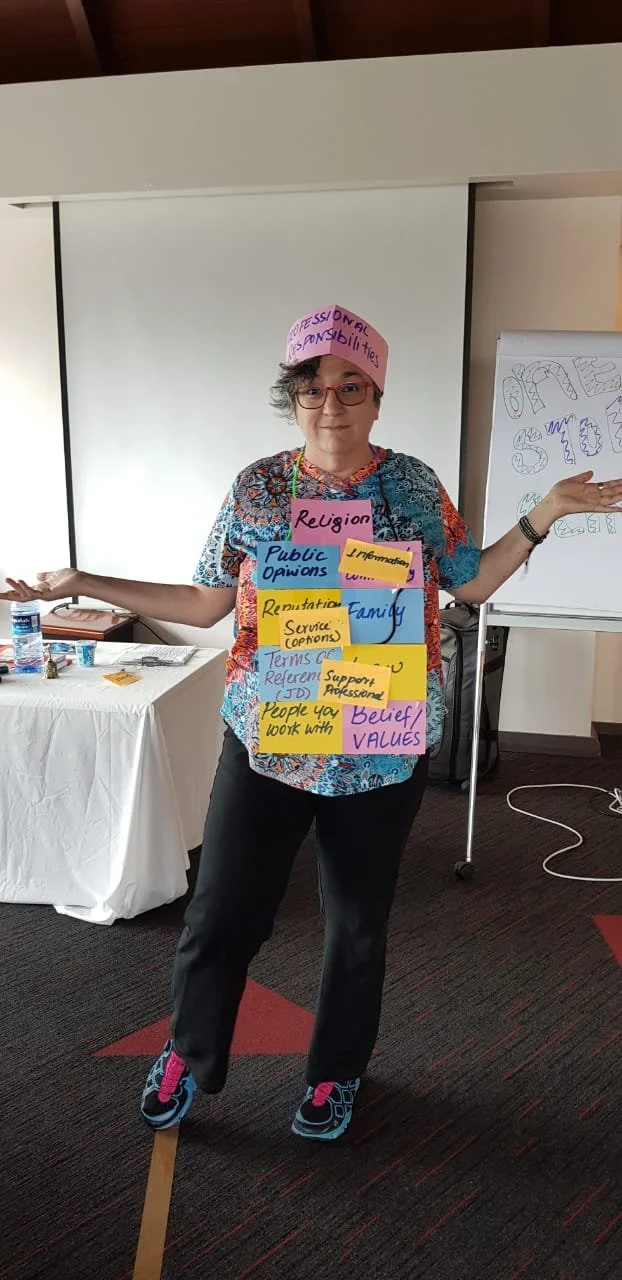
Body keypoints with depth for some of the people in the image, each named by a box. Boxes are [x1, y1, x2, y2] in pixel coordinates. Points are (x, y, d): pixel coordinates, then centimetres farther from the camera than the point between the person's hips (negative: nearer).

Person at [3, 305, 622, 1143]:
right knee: (221, 915, 8)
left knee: (360, 922, 16)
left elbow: (472, 584, 9)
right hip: (267, 743, 0)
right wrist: (84, 585, 1)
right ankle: (188, 1055, 40)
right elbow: (206, 604, 4)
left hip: (383, 752, 1)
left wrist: (544, 516, -1)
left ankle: (338, 1071, 44)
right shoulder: (255, 490, -3)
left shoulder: (416, 486, -2)